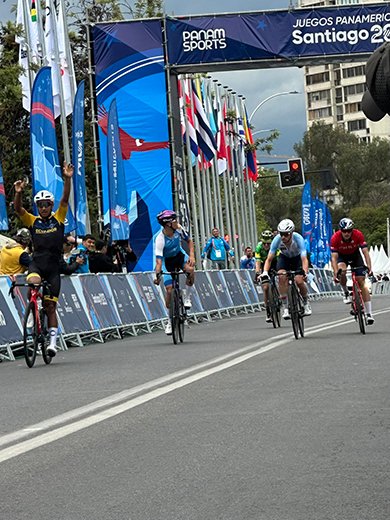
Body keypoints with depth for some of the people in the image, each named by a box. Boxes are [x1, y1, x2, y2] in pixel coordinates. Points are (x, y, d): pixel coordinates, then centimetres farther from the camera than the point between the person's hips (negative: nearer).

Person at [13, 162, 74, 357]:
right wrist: (18, 193, -27)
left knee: (50, 306, 1)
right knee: (33, 283, -34)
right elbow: (18, 209, -9)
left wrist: (67, 179, -20)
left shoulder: (58, 219, 4)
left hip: (53, 267, 0)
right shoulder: (32, 221, 5)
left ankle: (53, 341, 8)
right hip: (36, 263, 0)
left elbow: (65, 200, -7)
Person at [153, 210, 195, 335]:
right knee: (169, 289, -9)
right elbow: (158, 260, -37)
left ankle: (187, 296, -6)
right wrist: (158, 275, -50)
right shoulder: (160, 239, -33)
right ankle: (170, 320, 6)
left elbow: (189, 241, -2)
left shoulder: (178, 229, -20)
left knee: (190, 269, -30)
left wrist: (191, 256, -16)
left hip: (179, 255, 3)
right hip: (167, 260, -3)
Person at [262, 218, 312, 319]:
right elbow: (269, 259, -27)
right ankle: (285, 307, -15)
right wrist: (265, 272, -42)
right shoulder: (277, 239, -29)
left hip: (297, 257, -1)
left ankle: (306, 302, 8)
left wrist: (305, 273, -58)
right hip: (284, 257, 1)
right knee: (282, 277, -26)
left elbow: (304, 259, -42)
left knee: (299, 281, -21)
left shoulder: (298, 239, -35)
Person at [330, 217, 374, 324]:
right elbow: (334, 257, -33)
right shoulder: (335, 238, -31)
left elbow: (365, 252, -30)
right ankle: (346, 293, -5)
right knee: (342, 271, -35)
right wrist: (335, 273, -45)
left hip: (355, 255, 0)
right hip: (341, 256, 0)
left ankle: (369, 314, -10)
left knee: (361, 283, -10)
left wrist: (369, 267, -43)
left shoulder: (358, 235, -29)